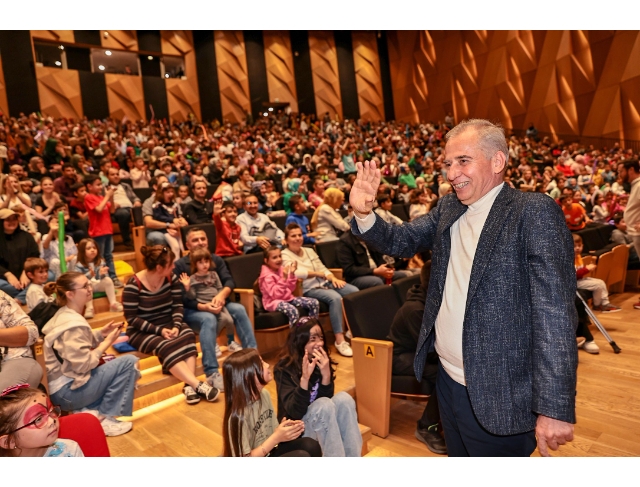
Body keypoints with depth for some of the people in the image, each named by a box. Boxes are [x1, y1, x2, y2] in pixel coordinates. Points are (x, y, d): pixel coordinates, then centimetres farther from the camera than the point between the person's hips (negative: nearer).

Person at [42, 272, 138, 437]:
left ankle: (89, 410, 5)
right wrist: (107, 342, -13)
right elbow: (83, 365, -24)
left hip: (64, 382, 10)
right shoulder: (73, 324, -23)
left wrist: (101, 333, 4)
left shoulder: (64, 315, 8)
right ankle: (105, 417, -6)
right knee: (129, 362, -16)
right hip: (66, 390, -10)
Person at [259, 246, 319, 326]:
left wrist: (292, 274, -4)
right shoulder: (267, 275, -12)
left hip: (288, 298, 7)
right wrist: (284, 278, -27)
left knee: (314, 303, -8)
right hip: (274, 301, -7)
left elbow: (290, 289, 9)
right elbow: (275, 294, -22)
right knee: (293, 311, -39)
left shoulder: (281, 269, 8)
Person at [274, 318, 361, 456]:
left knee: (343, 398, -24)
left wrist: (326, 374, -25)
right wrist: (305, 378, -39)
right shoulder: (285, 368, -17)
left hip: (322, 422, 5)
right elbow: (294, 411, -24)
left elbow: (327, 398, -7)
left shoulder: (321, 361, -3)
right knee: (323, 405, -32)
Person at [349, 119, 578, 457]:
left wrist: (555, 408, -23)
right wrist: (363, 212, -14)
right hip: (448, 380, 6)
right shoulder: (448, 209, 5)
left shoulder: (534, 212, -16)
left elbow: (556, 313, -21)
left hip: (497, 398, -6)